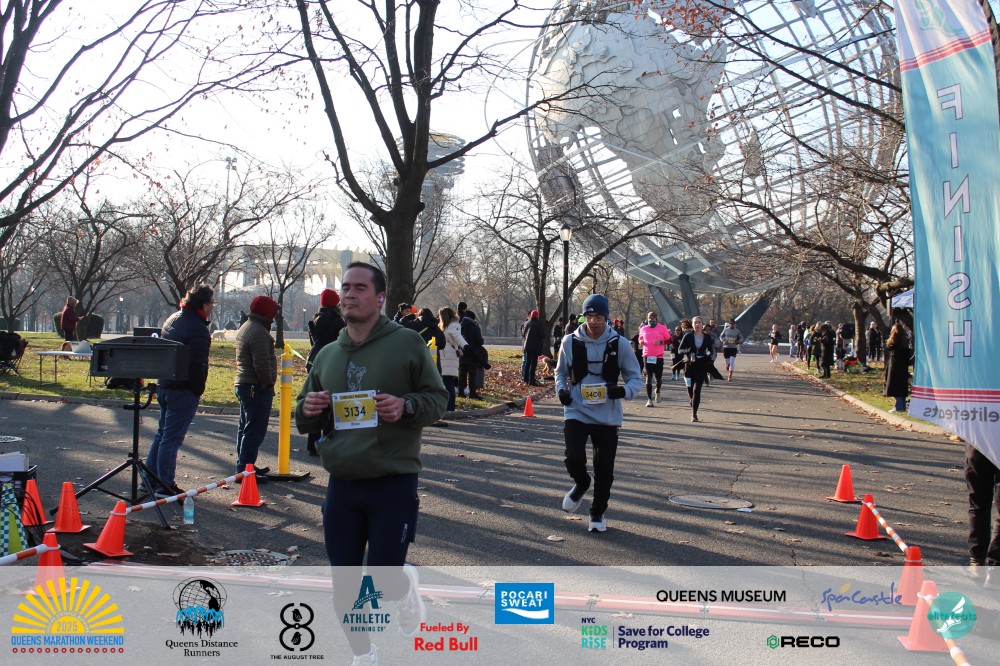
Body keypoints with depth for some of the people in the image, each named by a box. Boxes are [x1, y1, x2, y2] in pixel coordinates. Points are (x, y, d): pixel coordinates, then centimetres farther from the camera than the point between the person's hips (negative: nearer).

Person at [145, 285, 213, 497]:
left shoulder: (172, 319, 12)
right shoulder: (198, 329, -19)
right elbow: (196, 365, -24)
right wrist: (198, 390, -11)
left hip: (164, 385, 9)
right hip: (183, 390, -9)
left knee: (162, 433, 19)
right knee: (172, 438, -3)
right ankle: (165, 486, 4)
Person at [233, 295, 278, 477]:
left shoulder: (245, 327, 17)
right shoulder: (259, 332, -18)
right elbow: (262, 363, -24)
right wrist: (268, 383, -13)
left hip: (242, 384, 11)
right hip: (257, 388, -11)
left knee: (245, 428, 17)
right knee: (255, 430, -7)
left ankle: (244, 466, 27)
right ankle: (245, 470, -6)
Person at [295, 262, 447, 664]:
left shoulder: (407, 343, -4)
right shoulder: (328, 355, 10)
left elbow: (438, 398, -1)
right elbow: (306, 422, 17)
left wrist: (405, 406, -21)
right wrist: (308, 410, -7)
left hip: (395, 483, -4)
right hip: (342, 484, 5)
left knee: (384, 582, -3)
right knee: (344, 585, 11)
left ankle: (406, 585, 35)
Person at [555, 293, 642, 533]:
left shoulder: (619, 343, -6)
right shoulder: (570, 342, -2)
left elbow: (636, 379, 1)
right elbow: (560, 372, 14)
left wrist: (624, 391, -20)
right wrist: (561, 390, -6)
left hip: (607, 416, 0)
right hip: (576, 412, 0)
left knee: (604, 470, 5)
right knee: (574, 458, -16)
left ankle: (598, 513, 30)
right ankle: (581, 484, 22)